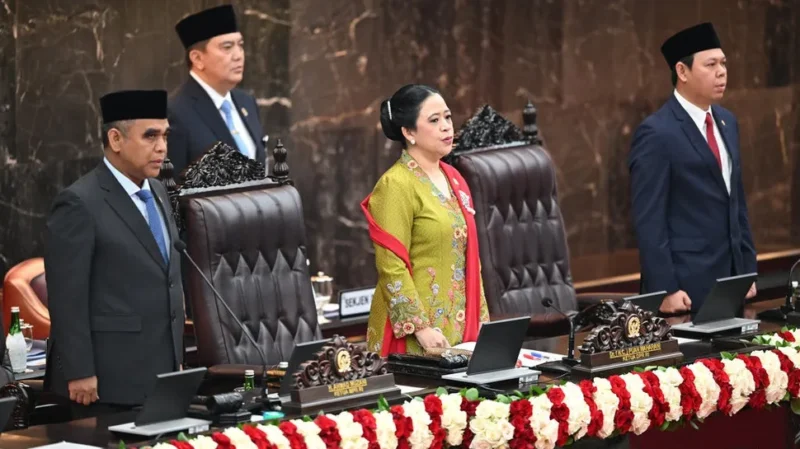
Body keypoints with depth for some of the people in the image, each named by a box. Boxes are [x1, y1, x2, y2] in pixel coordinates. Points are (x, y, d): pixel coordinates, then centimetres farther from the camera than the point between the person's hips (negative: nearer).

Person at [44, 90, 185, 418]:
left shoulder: (158, 194, 14)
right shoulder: (79, 204, -12)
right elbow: (67, 297, -14)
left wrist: (177, 358, 17)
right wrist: (79, 374, -16)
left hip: (161, 376, 7)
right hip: (109, 381, -7)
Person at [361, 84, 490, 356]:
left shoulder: (453, 179, 13)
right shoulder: (396, 186, -10)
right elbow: (391, 267, -16)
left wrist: (482, 320, 12)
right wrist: (421, 328, -19)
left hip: (460, 327, 7)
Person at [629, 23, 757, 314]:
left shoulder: (727, 122, 12)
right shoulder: (657, 134, -13)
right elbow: (649, 221, -15)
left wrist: (747, 270, 14)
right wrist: (665, 290, -18)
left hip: (730, 280, 7)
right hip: (686, 286, -7)